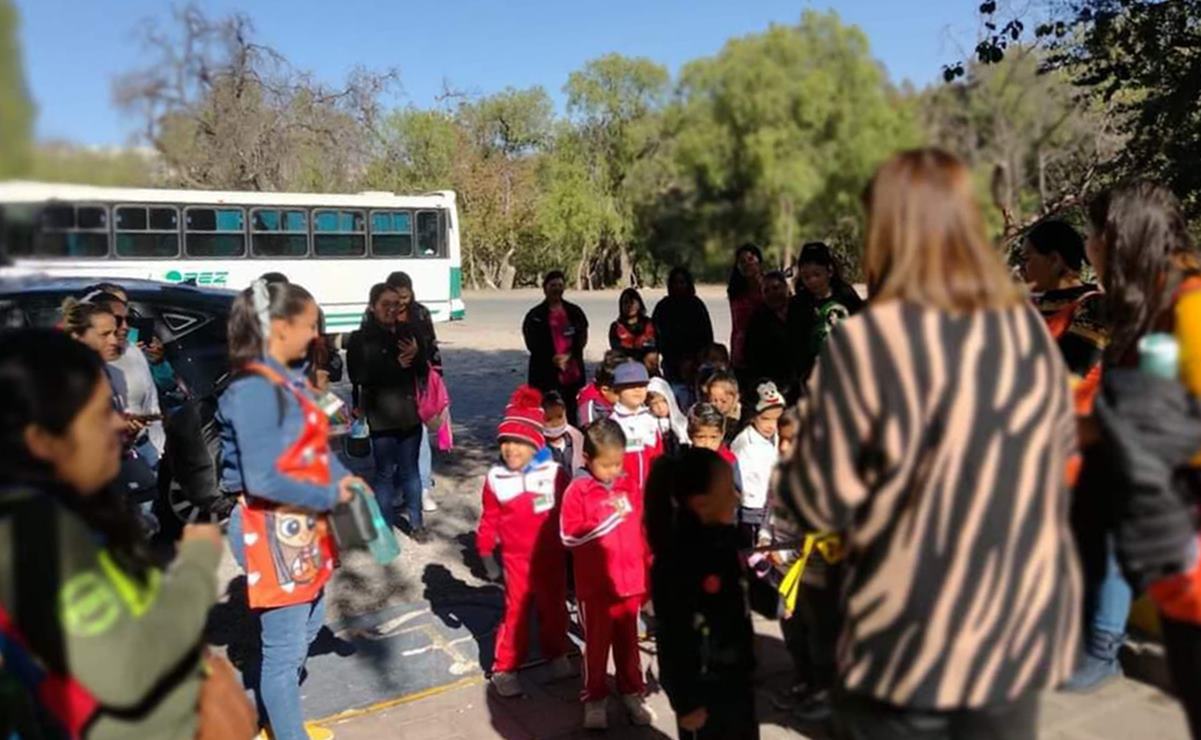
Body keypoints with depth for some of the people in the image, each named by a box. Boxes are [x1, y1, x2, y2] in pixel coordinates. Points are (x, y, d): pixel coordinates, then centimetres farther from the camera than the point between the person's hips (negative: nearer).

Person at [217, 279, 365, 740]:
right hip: (272, 531, -10)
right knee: (285, 645, 7)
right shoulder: (255, 389, -23)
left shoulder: (291, 375, 4)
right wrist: (330, 496, -18)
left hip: (301, 526, 10)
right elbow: (262, 480, -27)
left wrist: (342, 476, -3)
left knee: (309, 625, 24)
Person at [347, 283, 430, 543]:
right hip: (381, 416, -4)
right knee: (385, 472, 4)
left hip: (409, 413, 4)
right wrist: (397, 364, -18)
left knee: (410, 470, 13)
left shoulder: (408, 332, 6)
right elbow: (360, 376, -17)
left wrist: (416, 355, -12)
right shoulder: (361, 339, -7)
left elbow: (423, 370, 9)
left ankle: (416, 523, 25)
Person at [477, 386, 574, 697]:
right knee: (515, 611, 4)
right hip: (516, 558, -1)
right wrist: (486, 551, 3)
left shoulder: (554, 473, -10)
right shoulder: (495, 478, -7)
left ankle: (557, 656, 36)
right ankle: (504, 669, 17)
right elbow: (490, 518, 1)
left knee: (553, 608, 16)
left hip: (551, 555, 1)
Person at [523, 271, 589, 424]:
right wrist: (553, 359, -15)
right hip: (546, 374, -3)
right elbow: (533, 344, -3)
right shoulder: (535, 315, 3)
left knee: (571, 413, 8)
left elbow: (582, 338, 4)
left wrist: (568, 356, -13)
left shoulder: (575, 312, 11)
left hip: (573, 373, 3)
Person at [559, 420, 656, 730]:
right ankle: (594, 699, 26)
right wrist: (609, 518, -21)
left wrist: (650, 573, 8)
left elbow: (643, 531, 8)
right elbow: (570, 535, -17)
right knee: (596, 642, 11)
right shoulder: (577, 490, -11)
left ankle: (633, 693, 32)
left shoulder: (631, 487, 2)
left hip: (630, 581, 3)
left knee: (628, 640, 17)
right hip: (595, 584, -3)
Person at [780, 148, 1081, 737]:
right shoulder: (1031, 331, -2)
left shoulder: (865, 342, -18)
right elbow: (1060, 455, 13)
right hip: (1025, 627, 5)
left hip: (913, 639, -4)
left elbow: (819, 503, -12)